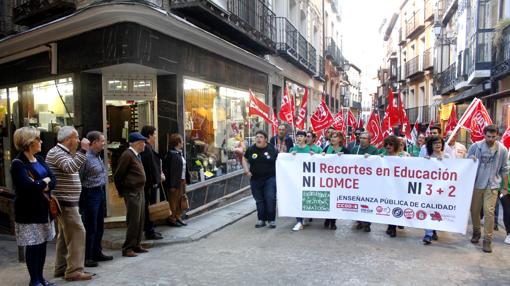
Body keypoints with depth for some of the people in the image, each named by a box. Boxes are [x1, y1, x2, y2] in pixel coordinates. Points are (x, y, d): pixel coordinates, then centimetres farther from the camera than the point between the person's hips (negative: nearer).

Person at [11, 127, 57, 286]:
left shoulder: (39, 159, 10)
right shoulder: (18, 164, -13)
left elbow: (53, 181, 5)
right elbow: (28, 186, -26)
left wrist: (44, 185, -15)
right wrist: (44, 181, -10)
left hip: (44, 208, 7)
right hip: (29, 211, -7)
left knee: (42, 244, 12)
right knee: (33, 246, 3)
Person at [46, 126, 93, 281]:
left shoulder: (63, 152, 17)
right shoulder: (57, 153, -14)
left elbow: (72, 169, 21)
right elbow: (71, 167, -31)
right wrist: (83, 150, -30)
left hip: (67, 201, 11)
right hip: (65, 201, -11)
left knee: (65, 234, 16)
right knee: (77, 233, -11)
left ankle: (61, 268, 25)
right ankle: (74, 270, -7)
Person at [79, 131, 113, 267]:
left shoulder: (98, 156, 11)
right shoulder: (86, 157, -17)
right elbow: (79, 179, -17)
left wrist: (103, 192, 13)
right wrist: (81, 198, -15)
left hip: (101, 192, 9)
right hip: (90, 194, -9)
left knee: (99, 226, 17)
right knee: (90, 227, 0)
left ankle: (97, 253, 29)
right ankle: (86, 257, 11)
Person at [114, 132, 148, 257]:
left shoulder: (136, 155, 15)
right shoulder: (127, 155, -14)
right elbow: (118, 176, -12)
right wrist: (122, 191, -3)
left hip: (140, 191, 9)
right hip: (132, 193, -9)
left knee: (140, 220, 13)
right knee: (133, 221, -5)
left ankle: (137, 245, 23)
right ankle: (127, 248, 5)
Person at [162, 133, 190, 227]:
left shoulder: (180, 153, 11)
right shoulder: (172, 154, -17)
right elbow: (171, 170, -20)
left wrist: (185, 180, 14)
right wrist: (172, 185, -22)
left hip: (182, 181, 9)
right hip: (175, 182, -9)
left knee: (180, 199, 15)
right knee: (173, 201, 1)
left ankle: (178, 217, 27)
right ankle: (171, 219, 12)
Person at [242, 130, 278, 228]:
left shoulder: (272, 149, -3)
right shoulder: (251, 149, 3)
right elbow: (244, 159, 14)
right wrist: (246, 170, 0)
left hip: (270, 178, -3)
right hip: (255, 179, 3)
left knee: (270, 199, -9)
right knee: (259, 200, 11)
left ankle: (271, 219, 6)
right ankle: (261, 219, 23)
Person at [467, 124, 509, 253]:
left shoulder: (502, 150, -1)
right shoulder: (475, 146, 0)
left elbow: (504, 170, 6)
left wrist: (505, 187, 7)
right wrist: (471, 159, -13)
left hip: (492, 186, -1)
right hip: (476, 184, 2)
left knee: (489, 211, -9)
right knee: (474, 210, 10)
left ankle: (487, 240, 1)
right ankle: (476, 232, 32)